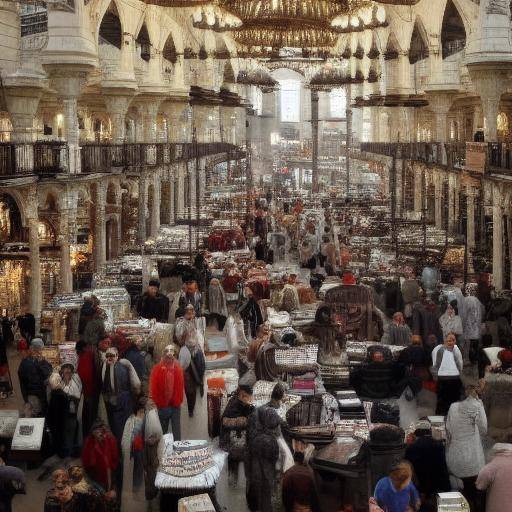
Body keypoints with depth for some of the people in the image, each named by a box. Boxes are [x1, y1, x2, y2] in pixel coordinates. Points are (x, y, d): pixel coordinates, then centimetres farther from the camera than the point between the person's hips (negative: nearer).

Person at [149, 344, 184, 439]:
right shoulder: (157, 369, -4)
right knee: (162, 430, 8)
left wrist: (178, 401, -4)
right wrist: (157, 402, -9)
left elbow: (181, 386, 3)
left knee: (176, 430, 6)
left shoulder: (178, 368, 3)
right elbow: (153, 387, -5)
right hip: (162, 405, -1)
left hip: (175, 404, 2)